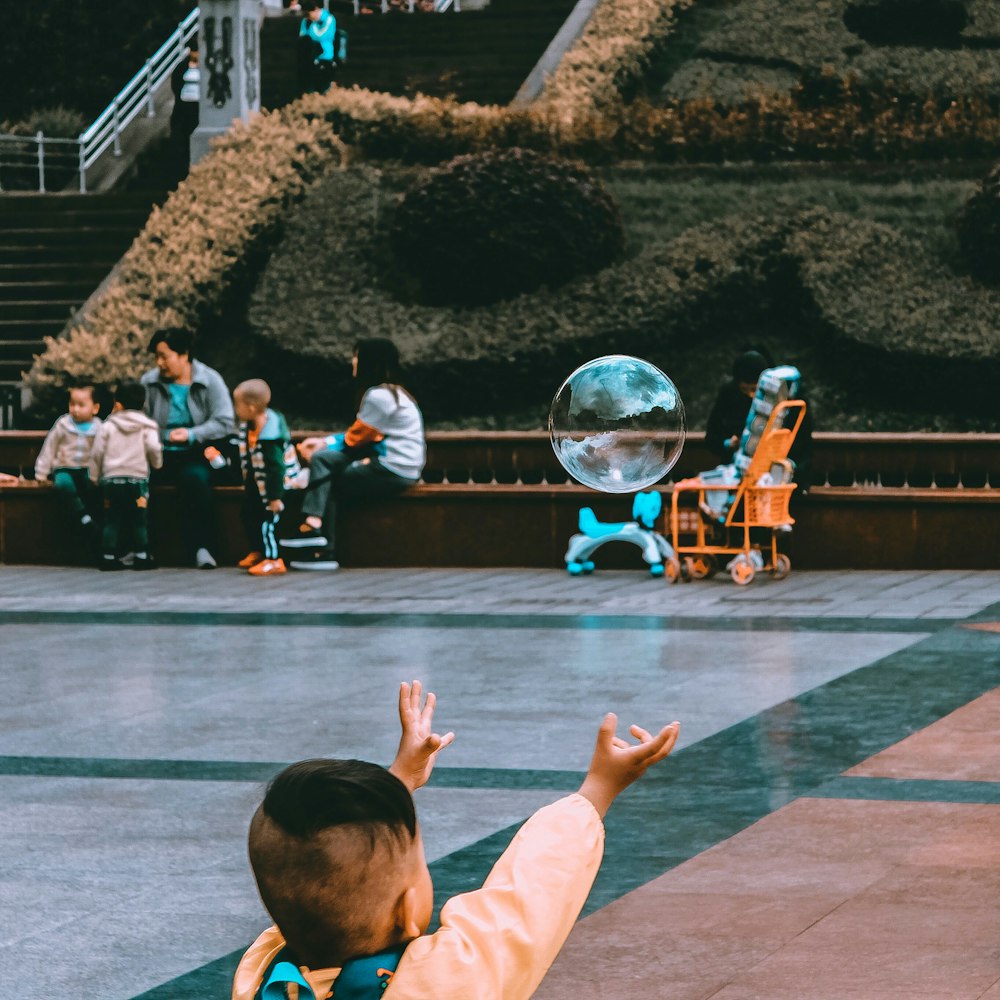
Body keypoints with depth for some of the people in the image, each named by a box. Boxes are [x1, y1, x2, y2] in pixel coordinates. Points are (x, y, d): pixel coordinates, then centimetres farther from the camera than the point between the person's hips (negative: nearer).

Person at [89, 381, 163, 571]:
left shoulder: (108, 426, 6)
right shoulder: (146, 426, 2)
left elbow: (97, 453, 5)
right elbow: (153, 448, -9)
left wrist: (95, 477, 16)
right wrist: (157, 463, 13)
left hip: (111, 479, 1)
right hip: (137, 478, -1)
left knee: (112, 519, 6)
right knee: (139, 520, 4)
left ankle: (109, 556, 3)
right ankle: (141, 557, 1)